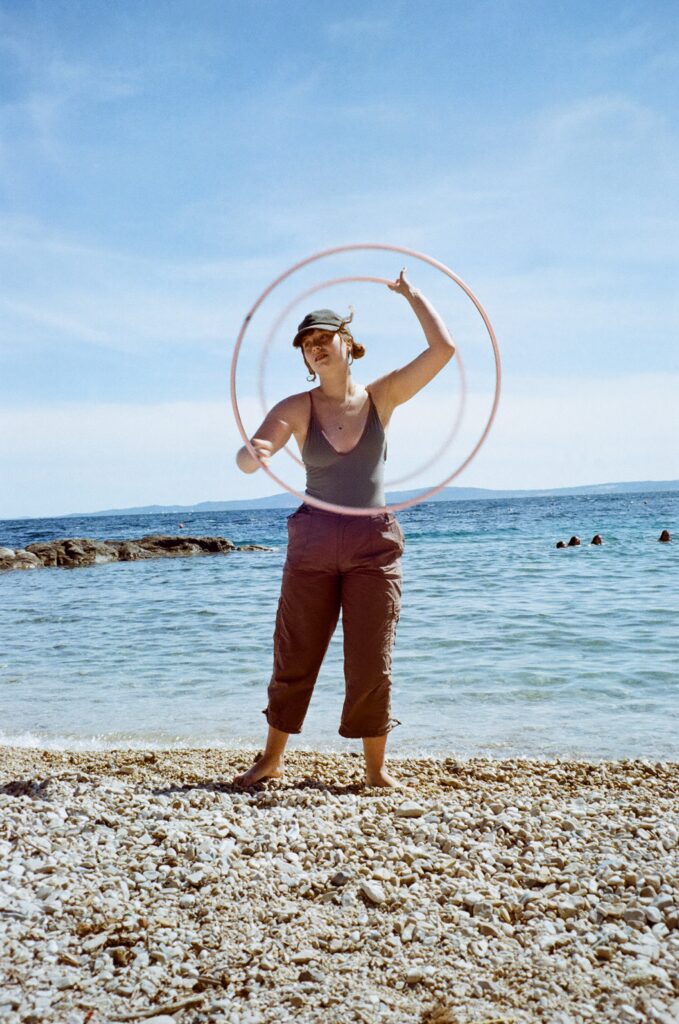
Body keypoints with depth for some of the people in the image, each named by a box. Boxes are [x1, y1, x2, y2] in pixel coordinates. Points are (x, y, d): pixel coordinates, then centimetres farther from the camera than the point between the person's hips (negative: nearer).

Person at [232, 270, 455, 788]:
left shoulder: (382, 396, 0)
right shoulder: (296, 408, -1)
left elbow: (444, 348, -6)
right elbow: (246, 458, -12)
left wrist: (412, 293, 3)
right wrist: (254, 454, -36)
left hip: (374, 544, 0)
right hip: (312, 543, 1)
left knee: (371, 662, 3)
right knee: (294, 657, 7)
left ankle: (376, 767, 18)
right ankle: (272, 759, 23)